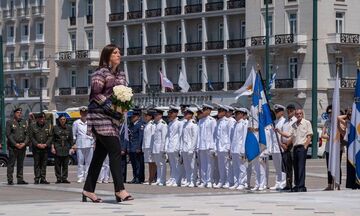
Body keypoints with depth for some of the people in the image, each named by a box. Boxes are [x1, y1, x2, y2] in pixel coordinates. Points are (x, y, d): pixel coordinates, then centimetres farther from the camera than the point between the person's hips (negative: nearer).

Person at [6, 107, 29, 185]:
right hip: (13, 147, -4)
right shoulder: (9, 122, 2)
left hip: (22, 146, 4)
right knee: (11, 164, -5)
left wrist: (24, 143, -5)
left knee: (21, 164, 7)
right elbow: (8, 135, -5)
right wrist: (15, 144, -13)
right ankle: (10, 180, -5)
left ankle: (20, 179, 10)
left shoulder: (24, 122, 15)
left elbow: (27, 134, 11)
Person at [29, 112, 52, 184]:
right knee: (37, 164, 0)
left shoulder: (48, 126, 6)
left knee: (44, 164, 3)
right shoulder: (33, 126, 1)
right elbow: (31, 137, 1)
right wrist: (37, 144, -10)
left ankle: (43, 178, 8)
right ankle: (37, 179, 3)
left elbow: (50, 136, 5)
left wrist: (46, 144, -8)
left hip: (45, 147, 1)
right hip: (36, 148, -1)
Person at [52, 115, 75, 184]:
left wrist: (72, 147, 4)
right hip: (58, 148, -2)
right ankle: (58, 178, 3)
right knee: (58, 164, -2)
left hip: (66, 148, 2)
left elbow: (71, 139, 11)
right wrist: (52, 147, -4)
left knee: (65, 164, 1)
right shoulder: (55, 128, 4)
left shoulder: (69, 128, 10)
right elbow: (53, 139, 4)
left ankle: (64, 178, 5)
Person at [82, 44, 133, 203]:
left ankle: (88, 190, 16)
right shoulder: (101, 73, -7)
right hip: (100, 116, -8)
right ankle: (120, 190, -19)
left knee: (100, 153, 10)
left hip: (113, 118, 8)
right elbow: (96, 94, -13)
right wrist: (110, 106, -19)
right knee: (115, 150, -16)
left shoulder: (121, 75, 16)